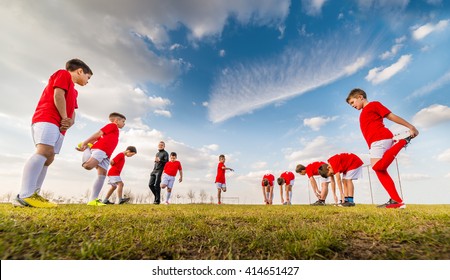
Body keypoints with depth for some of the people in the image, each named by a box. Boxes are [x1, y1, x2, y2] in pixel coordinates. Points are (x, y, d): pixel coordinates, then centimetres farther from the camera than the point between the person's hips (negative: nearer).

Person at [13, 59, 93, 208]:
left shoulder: (73, 91, 29)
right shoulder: (63, 74, 5)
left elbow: (72, 111, 20)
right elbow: (58, 96, -9)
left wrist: (70, 122, -1)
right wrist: (65, 118, -7)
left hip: (59, 126, 10)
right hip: (47, 119, -10)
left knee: (49, 158, 2)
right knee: (44, 151, -25)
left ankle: (33, 194, 1)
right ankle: (24, 196, -32)